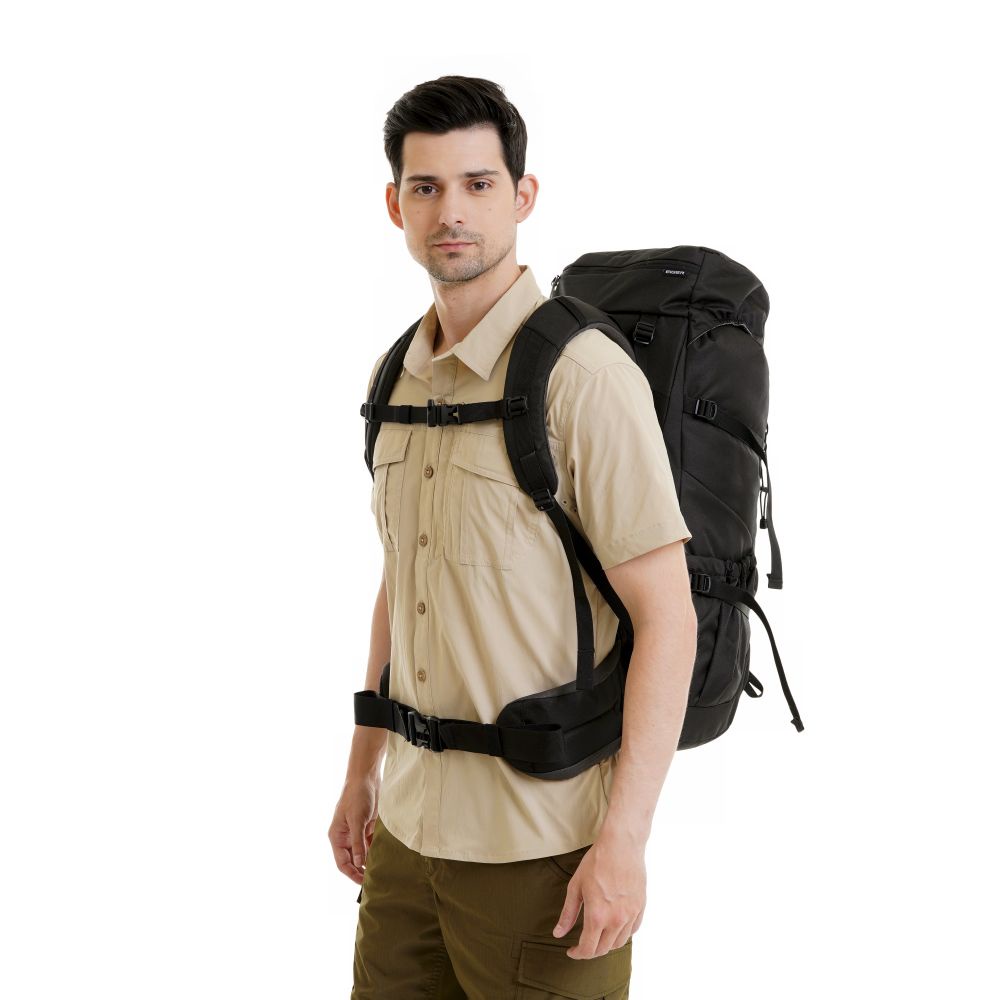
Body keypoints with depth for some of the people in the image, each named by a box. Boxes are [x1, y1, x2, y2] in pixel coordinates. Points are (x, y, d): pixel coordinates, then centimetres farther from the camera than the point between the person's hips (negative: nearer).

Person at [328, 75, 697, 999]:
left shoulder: (585, 375, -13)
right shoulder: (395, 376, 9)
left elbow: (667, 618, -15)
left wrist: (623, 840, -19)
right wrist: (364, 769, 18)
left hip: (542, 850, -6)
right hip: (411, 823, 6)